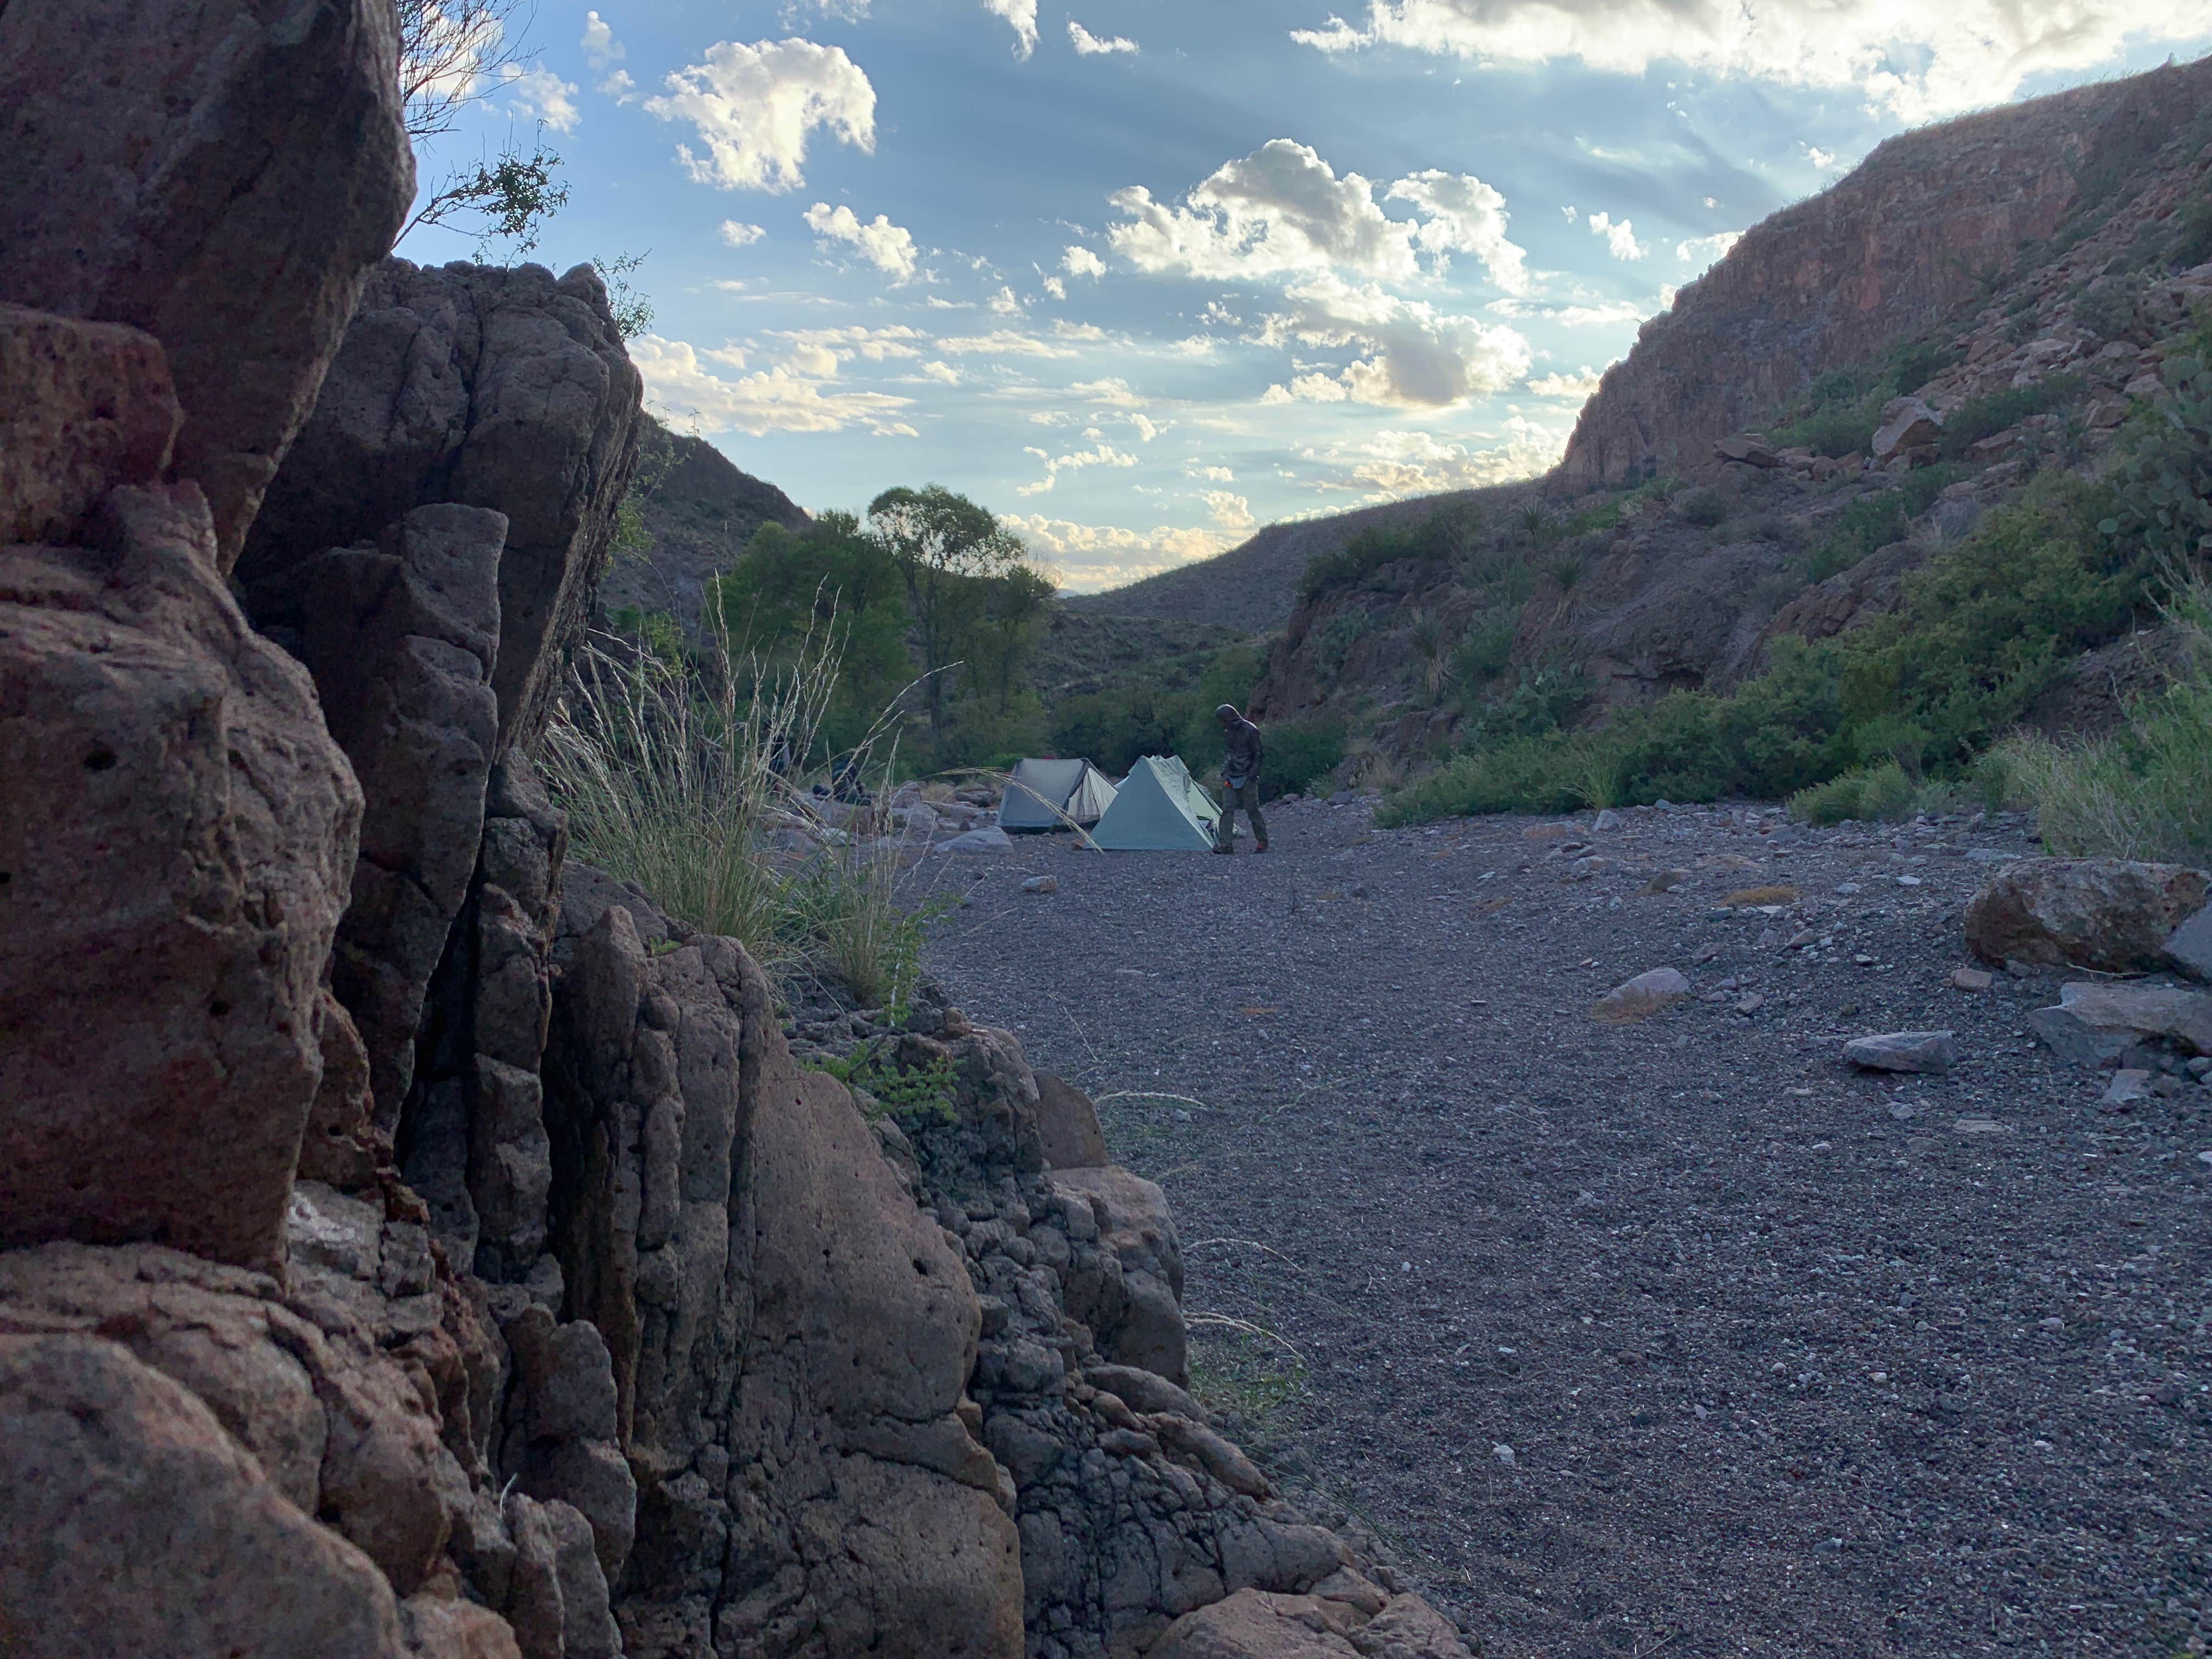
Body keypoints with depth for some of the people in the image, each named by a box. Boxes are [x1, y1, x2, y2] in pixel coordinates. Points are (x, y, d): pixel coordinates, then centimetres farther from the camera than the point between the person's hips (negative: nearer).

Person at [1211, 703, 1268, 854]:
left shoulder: (1250, 731, -10)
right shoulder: (1228, 733, 10)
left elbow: (1258, 755, -9)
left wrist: (1252, 775, -13)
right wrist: (1224, 772, 10)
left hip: (1247, 778, -6)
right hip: (1231, 778, 6)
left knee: (1252, 809, -1)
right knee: (1227, 809, -5)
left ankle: (1262, 841, 14)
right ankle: (1226, 843, -8)